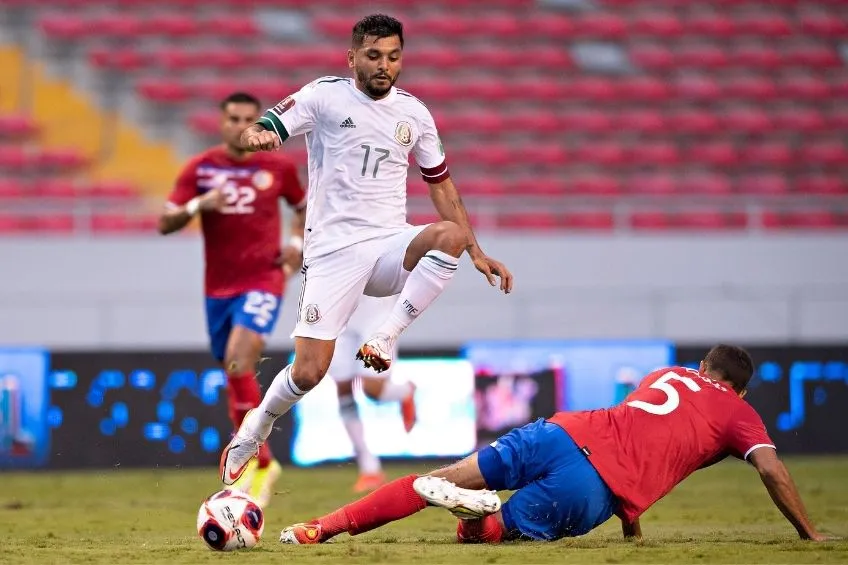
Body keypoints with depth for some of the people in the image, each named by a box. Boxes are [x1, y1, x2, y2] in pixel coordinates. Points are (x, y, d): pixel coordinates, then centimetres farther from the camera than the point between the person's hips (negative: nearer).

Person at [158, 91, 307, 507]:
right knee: (236, 377, 11)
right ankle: (264, 464, 28)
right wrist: (199, 205, -21)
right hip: (219, 287, 3)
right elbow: (165, 224, -3)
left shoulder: (278, 167, 0)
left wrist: (296, 243, 1)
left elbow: (304, 205, 19)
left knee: (239, 363, -23)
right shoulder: (199, 169, 1)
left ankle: (255, 461, -16)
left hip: (262, 282, -3)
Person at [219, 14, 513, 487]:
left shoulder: (413, 113, 11)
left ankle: (386, 338, -23)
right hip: (333, 249, -3)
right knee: (308, 372, -11)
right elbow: (262, 132, -8)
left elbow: (441, 184, 19)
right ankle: (252, 435, 18)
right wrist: (256, 136, -34)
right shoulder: (325, 96, 0)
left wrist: (477, 253, 13)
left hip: (391, 244, 3)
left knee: (450, 235, -31)